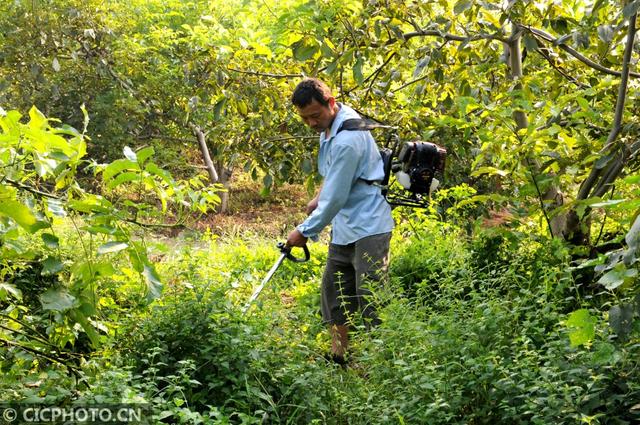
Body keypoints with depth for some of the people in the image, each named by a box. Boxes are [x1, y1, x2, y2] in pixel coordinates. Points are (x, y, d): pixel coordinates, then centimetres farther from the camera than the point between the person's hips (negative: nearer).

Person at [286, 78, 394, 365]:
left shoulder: (347, 139, -26)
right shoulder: (330, 124, 5)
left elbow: (335, 198, -23)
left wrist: (306, 231, -14)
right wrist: (319, 198, 18)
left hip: (368, 226, -10)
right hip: (344, 225, 10)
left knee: (369, 296, -9)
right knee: (333, 288, 13)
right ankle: (338, 356, 22)